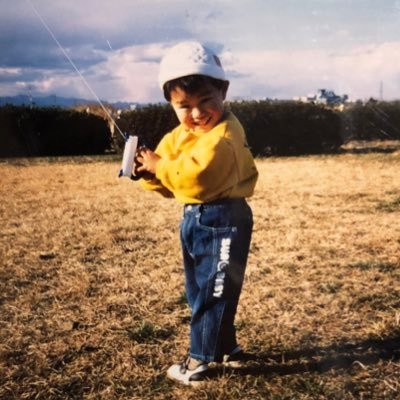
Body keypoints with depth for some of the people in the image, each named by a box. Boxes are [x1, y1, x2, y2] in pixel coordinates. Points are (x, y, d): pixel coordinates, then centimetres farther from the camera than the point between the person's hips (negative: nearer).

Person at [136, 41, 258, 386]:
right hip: (194, 219, 10)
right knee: (199, 291, 19)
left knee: (212, 292, 1)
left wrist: (159, 165, -18)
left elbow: (194, 175, -31)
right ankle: (226, 347, 35)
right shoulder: (179, 136, 9)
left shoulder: (224, 136, -21)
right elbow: (171, 185, 11)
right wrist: (149, 173, -9)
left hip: (224, 222, -10)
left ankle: (200, 360, 13)